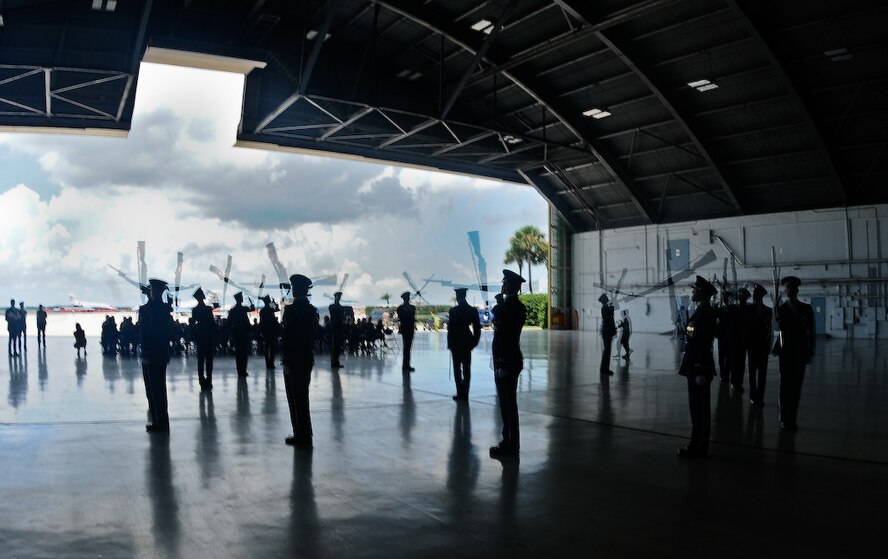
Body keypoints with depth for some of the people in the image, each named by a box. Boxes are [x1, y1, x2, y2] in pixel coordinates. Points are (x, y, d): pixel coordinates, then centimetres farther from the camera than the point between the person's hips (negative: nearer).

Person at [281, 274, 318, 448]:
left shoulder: (291, 309, -16)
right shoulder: (312, 310, 7)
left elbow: (288, 337, -19)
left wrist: (286, 361, -14)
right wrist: (309, 355, 16)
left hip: (294, 361, -8)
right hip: (307, 359, 8)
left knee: (296, 399, 0)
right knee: (302, 398, 16)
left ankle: (301, 436, 5)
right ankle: (305, 435, 22)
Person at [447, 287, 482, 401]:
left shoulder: (454, 310, -12)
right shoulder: (473, 310, 1)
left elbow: (450, 327, -10)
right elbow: (477, 327, 2)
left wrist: (449, 343, -2)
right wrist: (474, 341, 11)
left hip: (456, 342, -4)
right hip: (467, 342, 4)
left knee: (457, 368, 4)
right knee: (466, 368, 9)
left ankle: (460, 394, 2)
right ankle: (465, 394, 10)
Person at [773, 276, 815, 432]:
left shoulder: (806, 308, 7)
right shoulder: (780, 308, 3)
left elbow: (811, 331, 6)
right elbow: (781, 327, -8)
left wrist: (810, 352, 1)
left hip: (801, 351, 2)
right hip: (786, 351, -2)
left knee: (796, 385, 4)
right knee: (785, 385, 0)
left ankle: (792, 419, 11)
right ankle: (785, 419, 5)